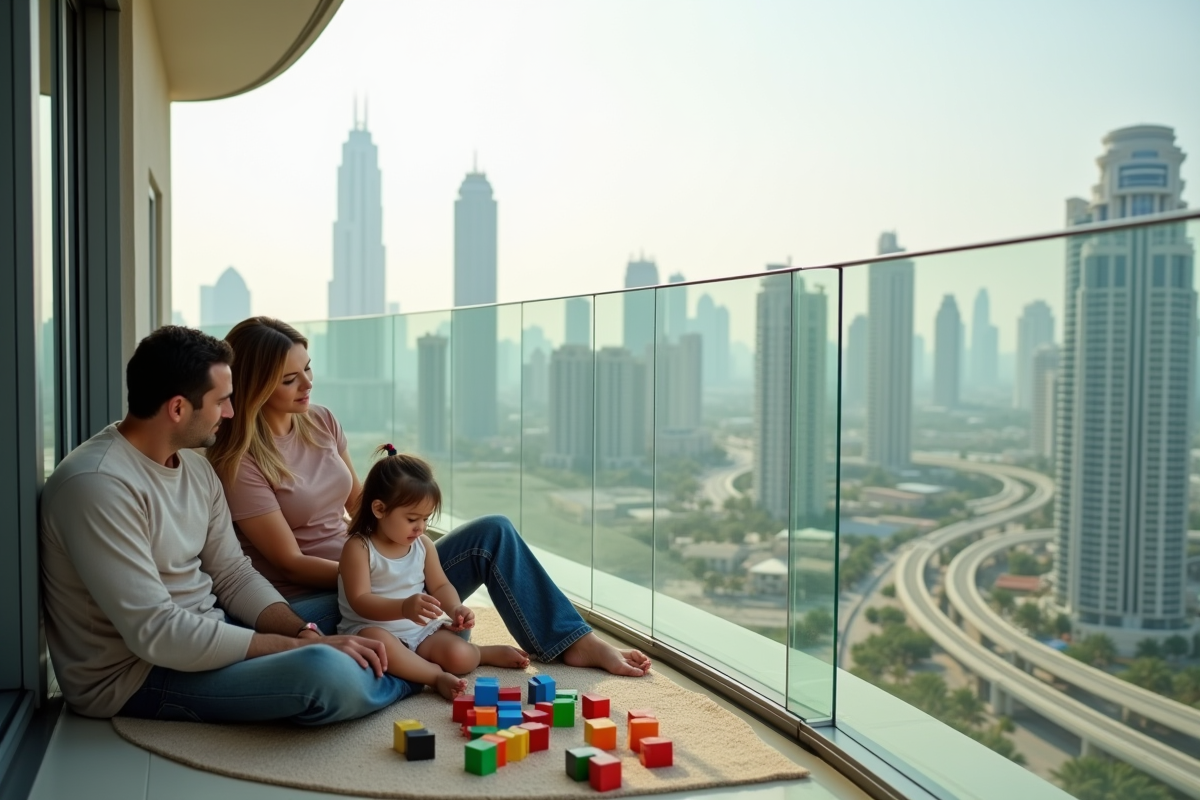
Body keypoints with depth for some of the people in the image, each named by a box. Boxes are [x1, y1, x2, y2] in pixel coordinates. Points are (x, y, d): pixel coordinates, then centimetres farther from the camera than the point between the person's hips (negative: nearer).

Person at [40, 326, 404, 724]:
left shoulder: (197, 468, 6)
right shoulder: (98, 484, -23)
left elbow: (233, 575, 7)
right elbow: (156, 634, -27)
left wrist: (307, 632, -11)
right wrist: (302, 646, -24)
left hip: (203, 635, 9)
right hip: (137, 675, -9)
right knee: (331, 673, -26)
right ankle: (403, 678, 2)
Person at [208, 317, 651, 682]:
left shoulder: (321, 422, 6)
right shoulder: (240, 462, -14)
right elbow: (290, 562, -14)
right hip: (312, 599, -7)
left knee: (493, 532, -7)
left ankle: (576, 642, -5)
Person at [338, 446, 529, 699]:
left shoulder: (423, 545, 5)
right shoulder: (358, 548, -14)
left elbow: (440, 585, 11)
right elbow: (360, 601, -22)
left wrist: (455, 608, -12)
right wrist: (403, 607, -39)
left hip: (421, 630, 5)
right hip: (372, 629, -4)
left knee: (460, 656, -21)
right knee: (376, 641, -40)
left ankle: (485, 653, 13)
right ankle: (437, 675, -26)